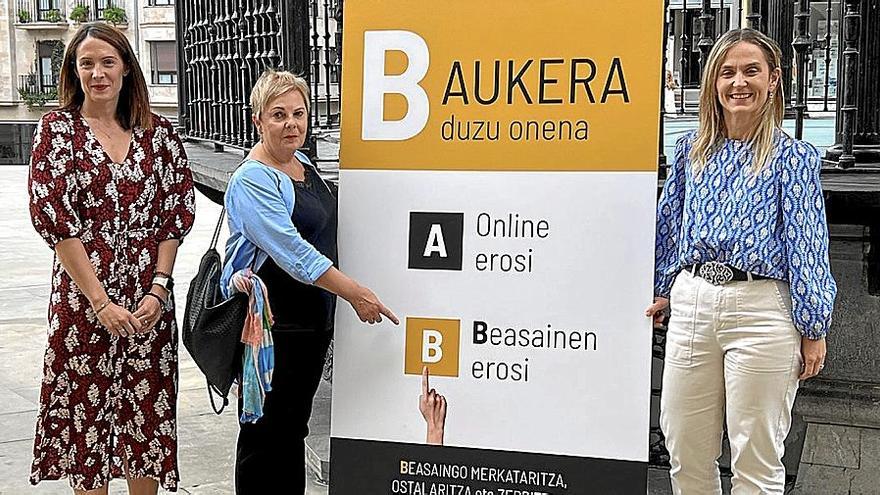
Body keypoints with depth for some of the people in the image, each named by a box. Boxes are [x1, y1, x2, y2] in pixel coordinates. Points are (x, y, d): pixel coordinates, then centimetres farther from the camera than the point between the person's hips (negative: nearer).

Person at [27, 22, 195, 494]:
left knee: (148, 407, 8)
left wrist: (158, 288, -6)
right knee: (86, 407, 5)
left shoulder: (157, 132, 5)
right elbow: (54, 217, -9)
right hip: (83, 295, -2)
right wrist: (101, 301, -13)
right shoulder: (58, 128, -2)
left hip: (149, 297, 2)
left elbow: (177, 211, 4)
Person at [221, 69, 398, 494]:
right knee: (266, 431, 1)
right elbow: (293, 253, -25)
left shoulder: (303, 165, 11)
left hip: (312, 322, 8)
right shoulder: (253, 181, -17)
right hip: (271, 326, -8)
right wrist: (356, 294, -25)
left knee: (294, 427, 17)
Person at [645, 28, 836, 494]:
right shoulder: (690, 149, 10)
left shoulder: (792, 155, -2)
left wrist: (812, 328, -6)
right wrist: (661, 289, 21)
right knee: (684, 452, 12)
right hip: (691, 302, 4)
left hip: (761, 308, -4)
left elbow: (806, 241, -4)